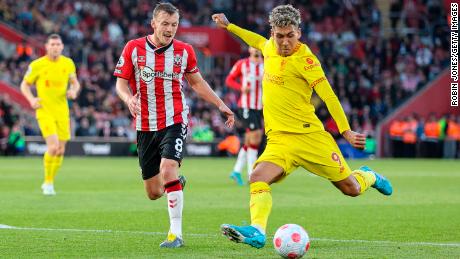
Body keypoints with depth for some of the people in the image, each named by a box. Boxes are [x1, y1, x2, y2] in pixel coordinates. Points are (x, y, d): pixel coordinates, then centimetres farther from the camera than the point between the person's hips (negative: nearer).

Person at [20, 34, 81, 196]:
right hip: (44, 111, -4)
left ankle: (49, 182, 26)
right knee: (53, 146, -19)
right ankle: (48, 182, -1)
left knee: (60, 151, 6)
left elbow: (75, 83, 16)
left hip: (62, 112, 4)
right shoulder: (37, 65, -7)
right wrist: (31, 99, -14)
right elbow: (24, 85, 4)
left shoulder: (68, 63, 3)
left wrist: (74, 91, -8)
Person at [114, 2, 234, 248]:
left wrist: (220, 105, 11)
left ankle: (176, 233, -19)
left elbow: (196, 82, 16)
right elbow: (121, 82, 0)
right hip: (145, 126, 1)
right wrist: (129, 99, -22)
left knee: (168, 168, -27)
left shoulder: (184, 51, 1)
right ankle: (176, 182, 45)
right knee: (153, 193, 6)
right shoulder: (133, 48, -3)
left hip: (174, 121, -1)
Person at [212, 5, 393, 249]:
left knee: (351, 189, 5)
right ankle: (257, 232, -36)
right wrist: (229, 26, 41)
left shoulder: (303, 58, -11)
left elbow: (328, 95, -13)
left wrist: (346, 131, -18)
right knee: (257, 178, -25)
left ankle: (367, 176, 39)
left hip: (310, 135, -5)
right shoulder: (270, 47, 8)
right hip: (279, 139, 5)